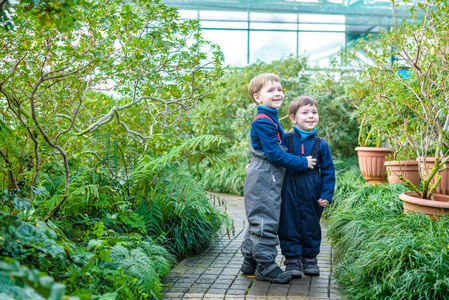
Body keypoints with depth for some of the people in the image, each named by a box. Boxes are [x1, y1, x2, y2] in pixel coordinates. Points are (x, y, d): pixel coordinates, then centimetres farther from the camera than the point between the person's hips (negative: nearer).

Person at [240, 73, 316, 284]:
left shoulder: (271, 119, 15)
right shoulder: (263, 121, -18)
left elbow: (283, 142, 26)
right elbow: (274, 154, -21)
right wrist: (302, 163, -15)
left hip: (269, 178, 11)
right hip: (264, 179, -11)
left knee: (258, 220, 15)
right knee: (265, 221, -5)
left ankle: (250, 262, 24)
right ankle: (265, 266, 2)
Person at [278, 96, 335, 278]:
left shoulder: (321, 144, 0)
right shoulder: (286, 139, -2)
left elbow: (328, 171, 4)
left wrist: (327, 195, -1)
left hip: (312, 194, 1)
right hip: (290, 193, -1)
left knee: (311, 225, 11)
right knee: (289, 225, 2)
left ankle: (310, 257, 27)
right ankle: (292, 259, 14)